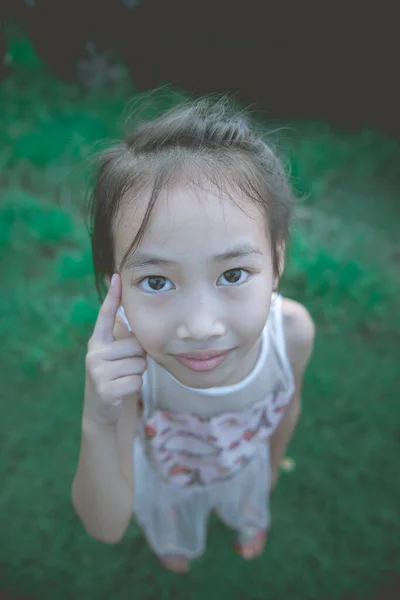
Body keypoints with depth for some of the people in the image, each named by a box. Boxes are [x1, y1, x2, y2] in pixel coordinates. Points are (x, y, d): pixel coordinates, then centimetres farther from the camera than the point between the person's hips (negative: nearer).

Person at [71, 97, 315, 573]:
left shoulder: (293, 330, -38)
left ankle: (251, 519, 75)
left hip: (246, 464, 2)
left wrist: (273, 463, 7)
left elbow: (287, 406, -13)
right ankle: (178, 539, 73)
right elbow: (106, 529, -32)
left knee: (249, 503, 37)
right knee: (171, 524, 35)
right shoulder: (123, 358, -42)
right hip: (165, 475, -1)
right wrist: (98, 426, -51)